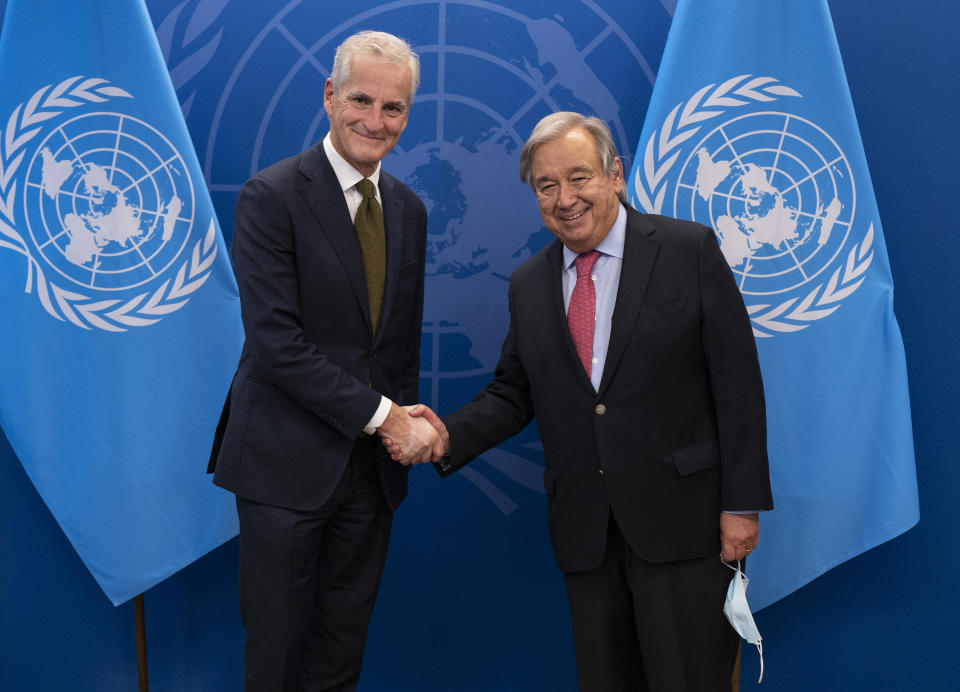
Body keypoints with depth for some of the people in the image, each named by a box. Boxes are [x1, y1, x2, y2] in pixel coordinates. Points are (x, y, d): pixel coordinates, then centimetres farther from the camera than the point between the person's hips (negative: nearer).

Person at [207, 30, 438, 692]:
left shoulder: (408, 208, 9)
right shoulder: (271, 195, -11)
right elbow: (275, 343, -18)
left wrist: (406, 423, 2)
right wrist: (384, 417, -17)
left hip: (373, 464, 5)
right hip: (287, 463, -5)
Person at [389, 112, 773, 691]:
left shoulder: (690, 250, -5)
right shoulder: (529, 284, 9)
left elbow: (737, 383, -6)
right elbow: (513, 395, 12)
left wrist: (742, 503, -9)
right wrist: (449, 436, -7)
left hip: (682, 517, -4)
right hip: (584, 530, 4)